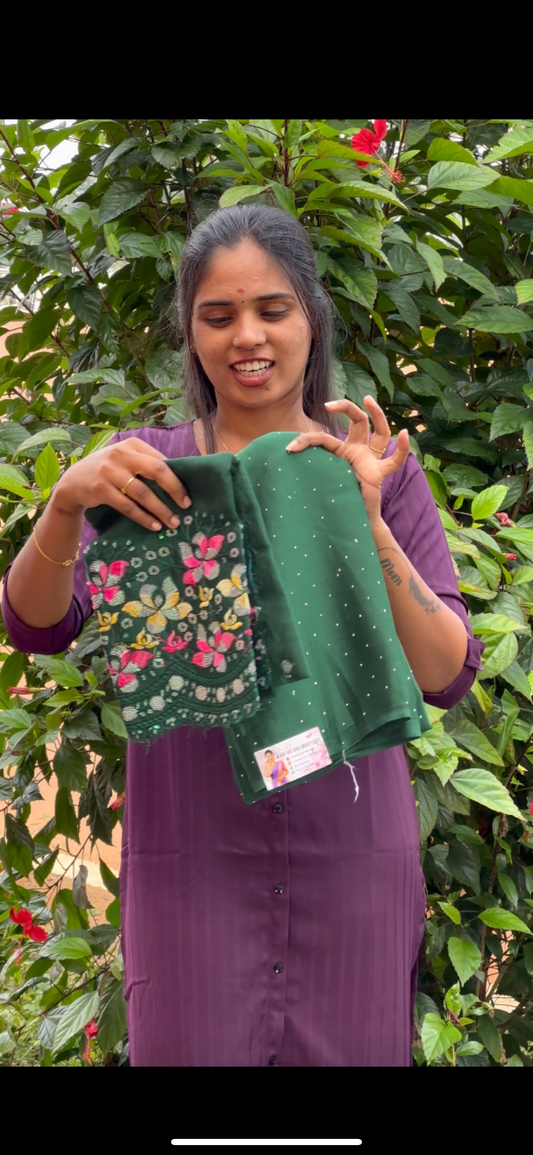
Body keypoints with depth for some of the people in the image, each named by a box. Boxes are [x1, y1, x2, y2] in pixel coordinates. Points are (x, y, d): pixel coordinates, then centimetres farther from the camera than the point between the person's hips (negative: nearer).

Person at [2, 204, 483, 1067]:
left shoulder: (376, 469, 2)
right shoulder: (147, 469, 3)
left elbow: (447, 676, -6)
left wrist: (367, 525, -21)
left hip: (352, 859, 1)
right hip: (191, 860, 0)